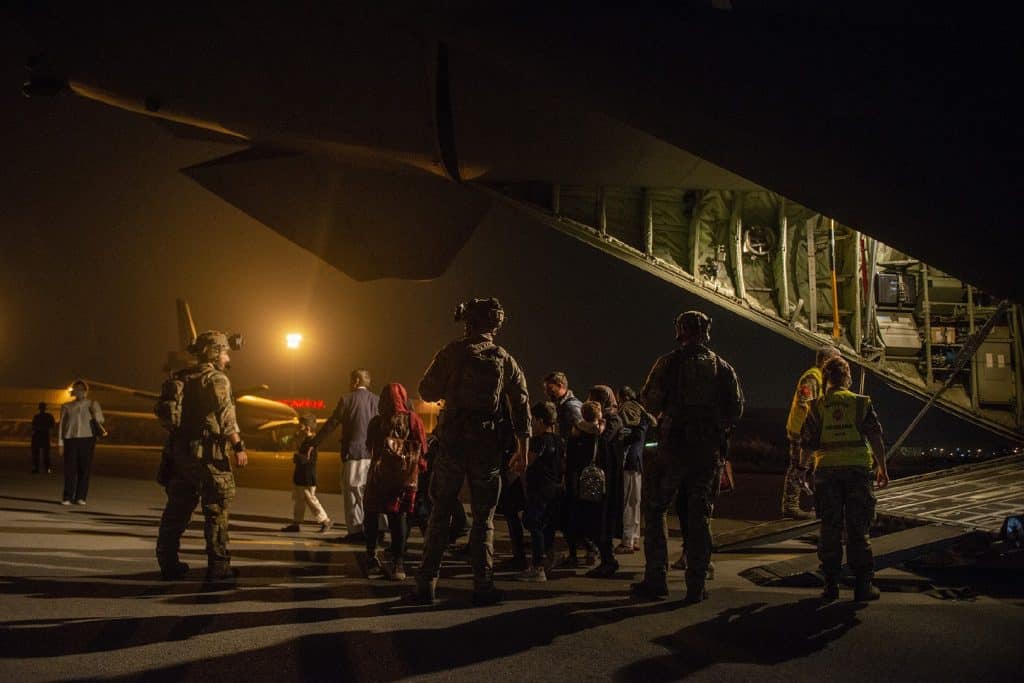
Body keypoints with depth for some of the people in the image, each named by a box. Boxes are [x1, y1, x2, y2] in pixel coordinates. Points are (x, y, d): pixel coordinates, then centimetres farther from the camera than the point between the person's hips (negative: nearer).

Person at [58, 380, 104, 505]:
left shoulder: (92, 404, 10)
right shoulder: (67, 406, 11)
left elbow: (100, 420, 4)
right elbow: (61, 425, 10)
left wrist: (95, 413, -16)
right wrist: (60, 443, 3)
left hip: (87, 438, 0)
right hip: (70, 439, 0)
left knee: (85, 469, -2)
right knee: (70, 470, -3)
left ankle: (80, 497, 4)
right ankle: (67, 497, 3)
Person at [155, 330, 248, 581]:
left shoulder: (179, 378, 12)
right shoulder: (217, 380, -9)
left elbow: (162, 411, 12)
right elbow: (226, 419, -14)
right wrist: (239, 447, -9)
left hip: (179, 450, 7)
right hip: (209, 454, -7)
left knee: (177, 508, 12)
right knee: (216, 510, 0)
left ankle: (168, 563, 16)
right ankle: (218, 565, 2)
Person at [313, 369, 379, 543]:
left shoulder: (347, 399, -5)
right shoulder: (377, 400, 7)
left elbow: (330, 425, -3)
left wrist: (313, 444, 5)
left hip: (353, 452, -4)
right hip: (373, 454, 5)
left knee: (352, 492, 2)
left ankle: (355, 531, 0)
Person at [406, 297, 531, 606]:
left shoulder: (452, 352, -2)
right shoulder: (505, 360, 4)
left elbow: (428, 391, 2)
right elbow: (522, 406, 4)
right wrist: (522, 450, 10)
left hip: (453, 442, -1)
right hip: (489, 446, 1)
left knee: (440, 514, 7)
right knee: (483, 518, 10)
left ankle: (426, 584, 5)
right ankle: (483, 586, 6)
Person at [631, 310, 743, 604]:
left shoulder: (668, 362, -3)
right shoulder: (723, 368, 6)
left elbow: (650, 402, -5)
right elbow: (736, 410, 6)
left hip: (674, 445, -3)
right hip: (708, 450, 3)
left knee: (655, 509, 8)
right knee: (700, 516, 8)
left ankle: (656, 579, 4)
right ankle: (696, 585, 8)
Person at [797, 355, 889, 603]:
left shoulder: (817, 407, 3)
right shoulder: (862, 403, 2)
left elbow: (808, 443, 3)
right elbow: (876, 438, -2)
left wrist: (802, 466, 18)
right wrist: (882, 468, 4)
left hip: (827, 471, 1)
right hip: (858, 470, 0)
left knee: (830, 529, 7)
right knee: (858, 530, 5)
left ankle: (831, 585, 7)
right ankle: (863, 586, 5)